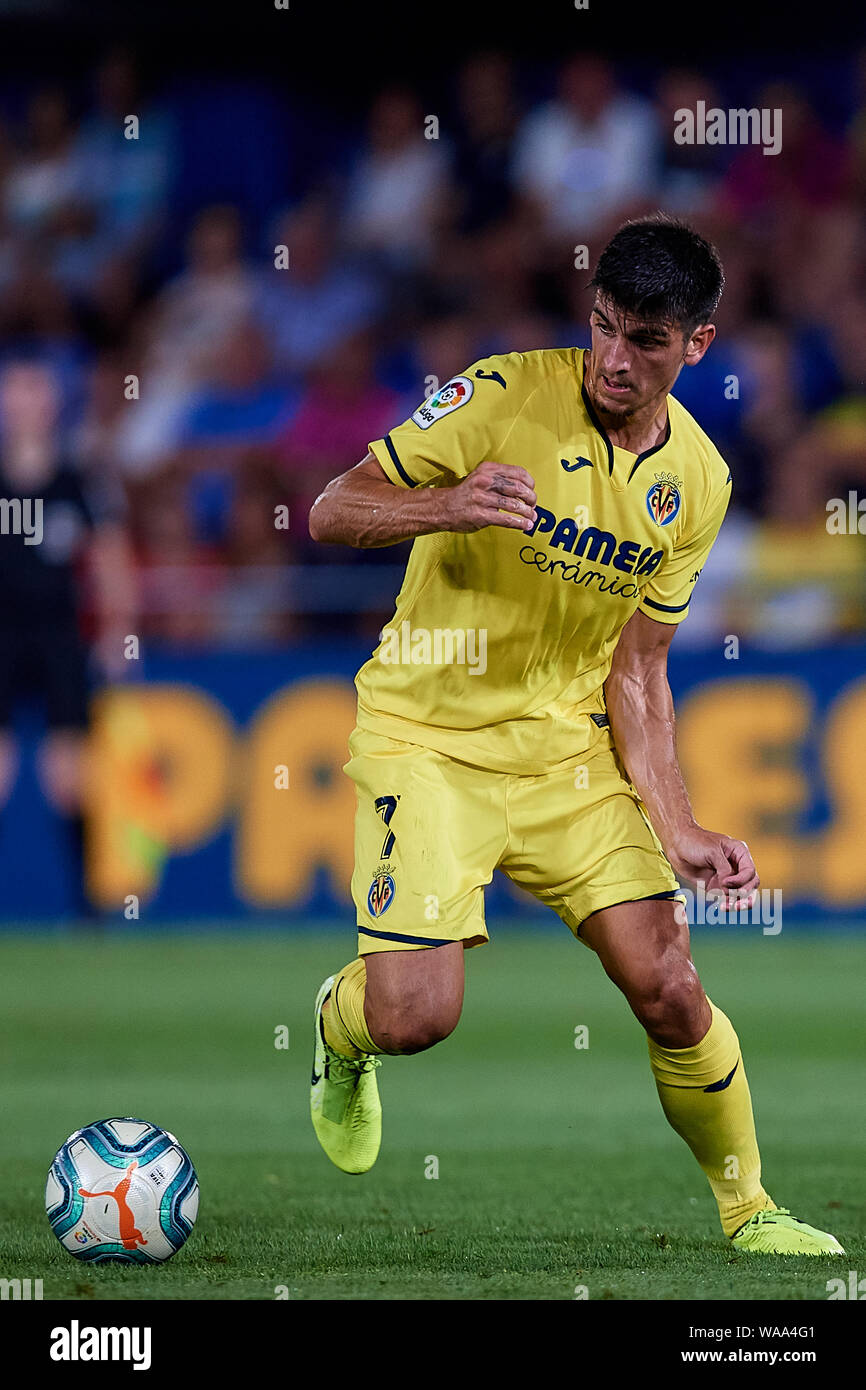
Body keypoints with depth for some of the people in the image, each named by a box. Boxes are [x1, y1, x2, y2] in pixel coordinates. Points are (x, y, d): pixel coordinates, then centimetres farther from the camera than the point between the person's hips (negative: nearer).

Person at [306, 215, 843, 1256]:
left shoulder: (697, 482, 2)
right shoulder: (506, 396, -14)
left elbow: (634, 671, 7)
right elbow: (330, 513, -13)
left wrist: (678, 831, -3)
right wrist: (449, 505, -33)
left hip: (568, 744, 4)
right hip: (427, 736, -4)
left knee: (669, 992, -8)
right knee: (416, 1016, -18)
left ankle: (749, 1211, 15)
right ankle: (342, 1025, 20)